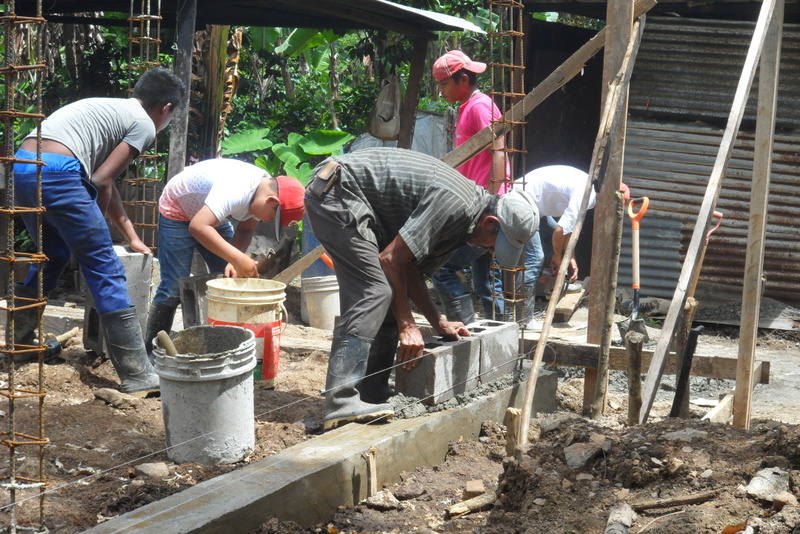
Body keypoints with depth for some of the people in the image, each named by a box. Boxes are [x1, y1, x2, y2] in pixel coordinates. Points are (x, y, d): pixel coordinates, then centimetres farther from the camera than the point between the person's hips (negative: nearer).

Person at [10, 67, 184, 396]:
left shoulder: (111, 109, 30)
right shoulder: (144, 125, 5)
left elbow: (102, 182, 33)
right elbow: (101, 183, -2)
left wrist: (132, 237, 37)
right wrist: (94, 223, 16)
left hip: (21, 166, 9)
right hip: (57, 172, -9)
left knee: (53, 255, 29)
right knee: (106, 271, -2)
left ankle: (19, 343, 39)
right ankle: (136, 375, 1)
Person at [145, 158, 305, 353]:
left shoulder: (264, 190, -14)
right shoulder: (236, 191, -40)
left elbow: (245, 230, -2)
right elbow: (198, 227, -49)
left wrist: (234, 261, -21)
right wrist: (237, 258, -52)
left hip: (210, 215, 8)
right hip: (176, 211, -8)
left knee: (229, 279, -1)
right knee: (173, 289, -12)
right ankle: (151, 350, -3)